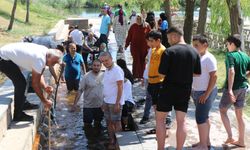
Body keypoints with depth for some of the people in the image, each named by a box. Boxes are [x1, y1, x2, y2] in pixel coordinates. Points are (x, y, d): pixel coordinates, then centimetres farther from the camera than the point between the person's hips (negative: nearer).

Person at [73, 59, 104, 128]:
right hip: (88, 105, -3)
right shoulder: (87, 76, -11)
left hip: (100, 105, 3)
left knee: (98, 122, 18)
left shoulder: (104, 76, -1)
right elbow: (80, 90, -11)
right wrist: (75, 103, -16)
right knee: (87, 123, 5)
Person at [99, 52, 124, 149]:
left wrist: (117, 103, -21)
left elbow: (120, 87, -18)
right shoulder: (107, 70, 11)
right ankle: (111, 142, 23)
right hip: (107, 101, 8)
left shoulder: (117, 70, -15)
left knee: (116, 123, 1)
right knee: (109, 122, 13)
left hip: (115, 102, -8)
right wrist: (104, 102, 16)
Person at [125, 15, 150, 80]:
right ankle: (135, 75, 4)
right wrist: (126, 45, 0)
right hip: (135, 46, -1)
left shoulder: (147, 27, -1)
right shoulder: (133, 26, -1)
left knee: (143, 61, 8)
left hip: (144, 47, 1)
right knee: (136, 60, -4)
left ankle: (141, 75, 19)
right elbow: (129, 36, 1)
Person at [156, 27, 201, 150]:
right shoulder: (194, 52, 2)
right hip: (185, 90, 4)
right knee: (181, 121, 10)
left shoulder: (169, 51, -14)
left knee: (160, 118, 10)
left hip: (169, 89, -4)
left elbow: (162, 73, -15)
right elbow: (197, 73, 8)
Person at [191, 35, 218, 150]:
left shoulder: (209, 58, -15)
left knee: (200, 118, -7)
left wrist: (207, 94, -21)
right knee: (204, 117, 14)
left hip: (205, 93, -8)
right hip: (197, 92, 8)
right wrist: (192, 90, 10)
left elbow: (214, 77, -19)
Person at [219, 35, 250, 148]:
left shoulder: (230, 55, -14)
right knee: (239, 115, 14)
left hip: (233, 88, -7)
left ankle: (230, 137, 4)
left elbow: (231, 72, -27)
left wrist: (230, 90, -32)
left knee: (223, 111, 10)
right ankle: (241, 141, 21)